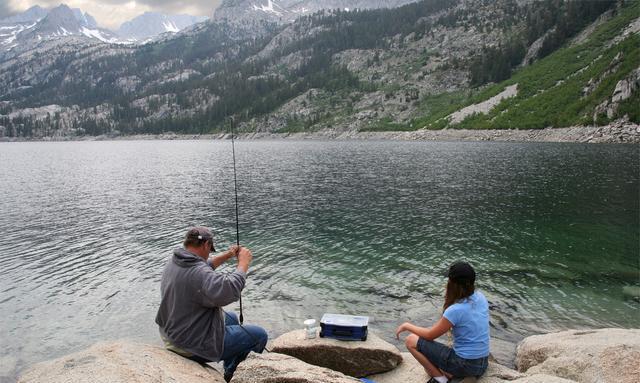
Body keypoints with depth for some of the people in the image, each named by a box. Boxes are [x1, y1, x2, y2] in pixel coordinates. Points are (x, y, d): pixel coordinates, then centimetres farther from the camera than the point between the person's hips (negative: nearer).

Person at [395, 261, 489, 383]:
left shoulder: (455, 310, -24)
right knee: (430, 365, 30)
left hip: (465, 364, -8)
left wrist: (407, 325, 4)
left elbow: (429, 335, -11)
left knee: (411, 341, -4)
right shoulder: (480, 297, -3)